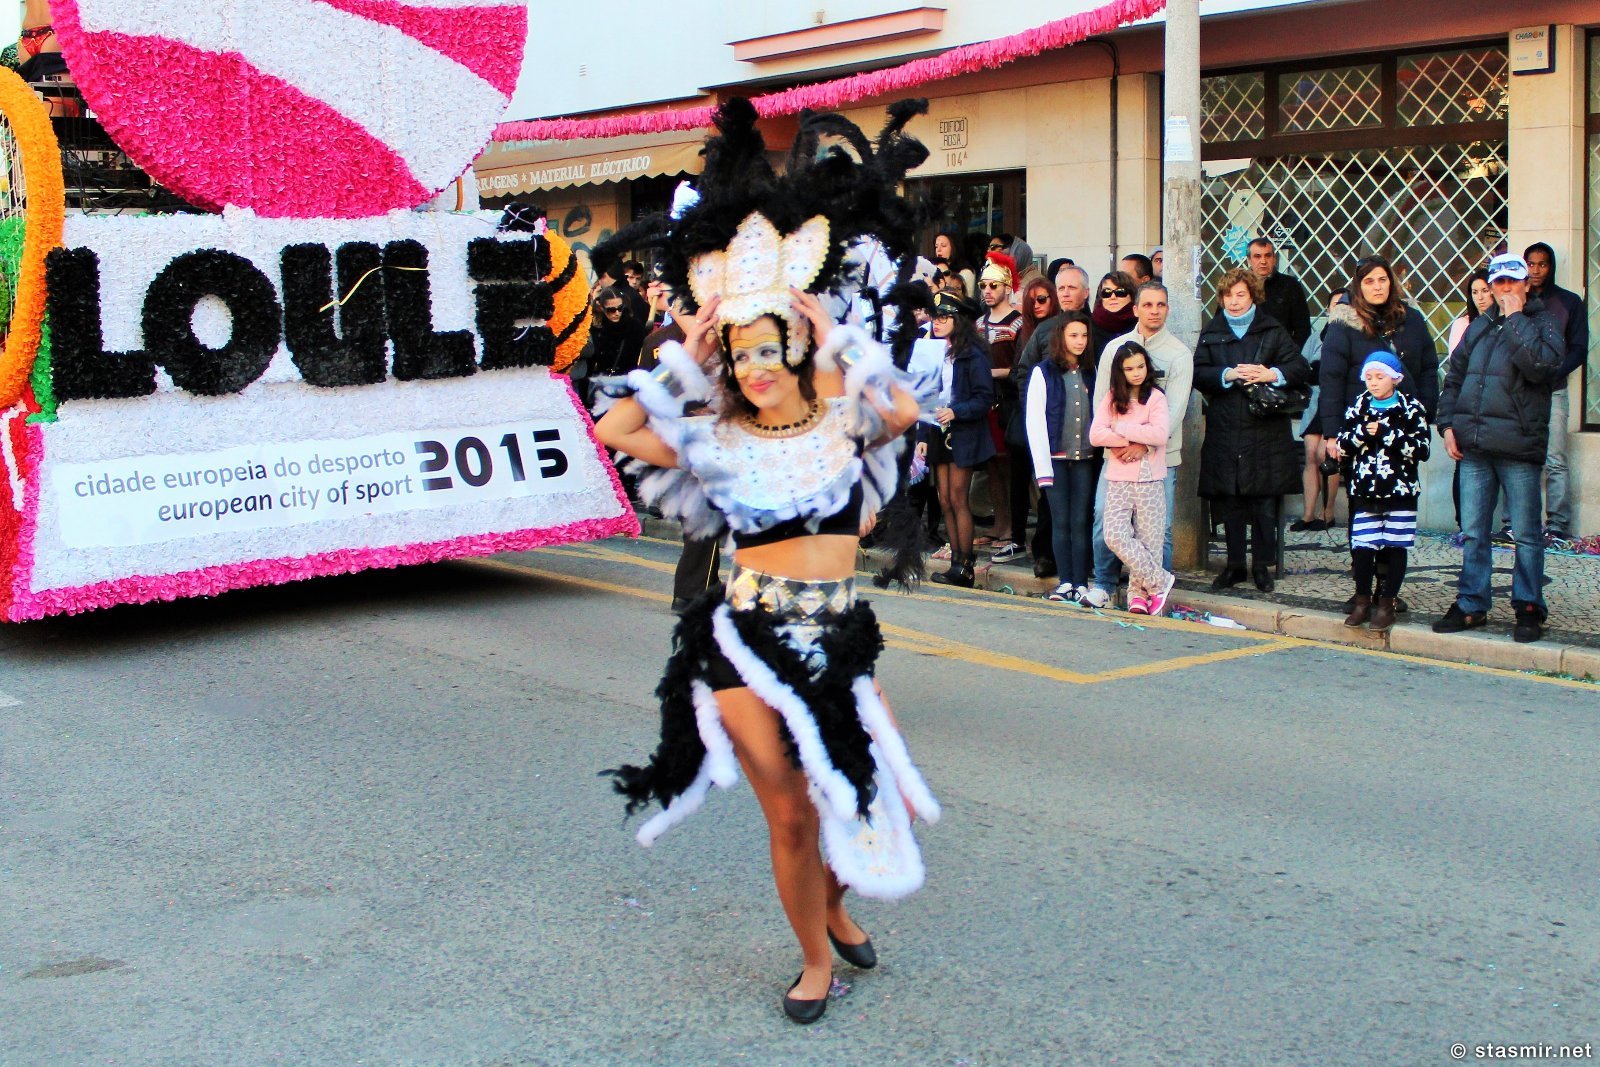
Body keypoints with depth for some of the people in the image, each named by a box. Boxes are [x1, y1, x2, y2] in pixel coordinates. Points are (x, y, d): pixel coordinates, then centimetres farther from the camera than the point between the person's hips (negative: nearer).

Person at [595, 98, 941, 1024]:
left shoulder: (840, 422, 3)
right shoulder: (718, 442, -3)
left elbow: (906, 409, -9)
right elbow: (613, 430, -7)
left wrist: (836, 339, -1)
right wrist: (684, 355, -3)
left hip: (839, 634, 2)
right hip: (749, 638, -2)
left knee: (862, 793, 4)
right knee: (790, 813, 3)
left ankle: (836, 905, 38)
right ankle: (816, 960, 26)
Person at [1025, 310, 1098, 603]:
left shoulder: (1091, 373, 11)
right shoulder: (1044, 372, 0)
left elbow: (1099, 415, 12)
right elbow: (1034, 421, -3)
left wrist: (1100, 453, 1)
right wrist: (1042, 466, -9)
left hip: (1085, 458, 2)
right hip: (1055, 458, -2)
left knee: (1081, 521, 0)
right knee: (1061, 521, -1)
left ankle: (1080, 584, 1)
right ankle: (1066, 582, 4)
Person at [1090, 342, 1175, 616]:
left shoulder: (1156, 397, 1)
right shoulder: (1111, 398, 9)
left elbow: (1159, 434, -14)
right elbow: (1095, 435, -3)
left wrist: (1119, 429, -9)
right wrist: (1134, 440, -11)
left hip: (1150, 480, -2)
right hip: (1118, 479, 2)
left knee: (1148, 540, -3)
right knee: (1115, 535, -11)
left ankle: (1139, 592, 8)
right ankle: (1159, 581, -1)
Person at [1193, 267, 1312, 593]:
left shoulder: (1272, 331, 8)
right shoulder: (1211, 333, 12)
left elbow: (1301, 370, 2)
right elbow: (1198, 373, 2)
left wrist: (1271, 374, -14)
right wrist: (1228, 375, -14)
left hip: (1264, 430, -1)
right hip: (1224, 429, 1)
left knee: (1264, 501, -1)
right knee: (1229, 501, 4)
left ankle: (1263, 565, 9)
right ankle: (1234, 564, 14)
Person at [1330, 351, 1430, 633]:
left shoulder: (1411, 408, -2)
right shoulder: (1359, 406, 8)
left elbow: (1421, 450, -11)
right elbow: (1342, 446, 5)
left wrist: (1386, 434, -18)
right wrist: (1363, 433, -12)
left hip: (1400, 491, -2)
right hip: (1365, 490, 2)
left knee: (1395, 547, 1)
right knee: (1362, 546, -2)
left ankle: (1387, 604, 8)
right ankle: (1362, 601, 10)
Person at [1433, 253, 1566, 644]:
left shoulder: (1543, 323, 0)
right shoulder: (1479, 326, 16)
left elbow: (1542, 365, -21)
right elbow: (1453, 377, 19)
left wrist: (1516, 318, -14)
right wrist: (1448, 424, 8)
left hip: (1518, 447, -5)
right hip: (1472, 447, 5)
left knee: (1526, 534, 2)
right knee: (1472, 533, 9)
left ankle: (1528, 608, 10)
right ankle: (1471, 605, 18)